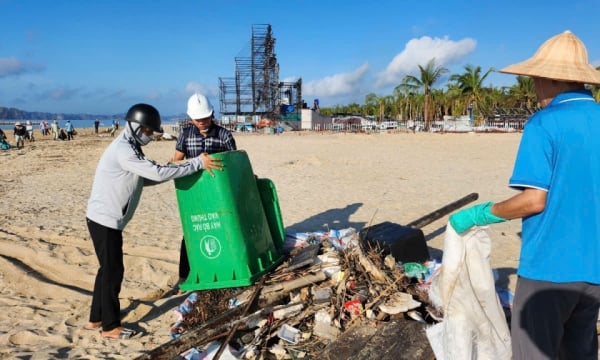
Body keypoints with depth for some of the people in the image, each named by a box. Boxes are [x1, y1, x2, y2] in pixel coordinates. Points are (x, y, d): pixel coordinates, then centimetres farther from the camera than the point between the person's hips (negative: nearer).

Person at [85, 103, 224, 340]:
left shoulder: (129, 147, 11)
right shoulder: (123, 151, -23)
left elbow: (144, 178, 17)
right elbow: (157, 173, -29)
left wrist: (176, 173, 8)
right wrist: (197, 163, -26)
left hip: (108, 218, 10)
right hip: (105, 220, -10)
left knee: (108, 268, 18)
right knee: (113, 270, -1)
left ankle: (97, 318, 31)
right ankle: (111, 326, 13)